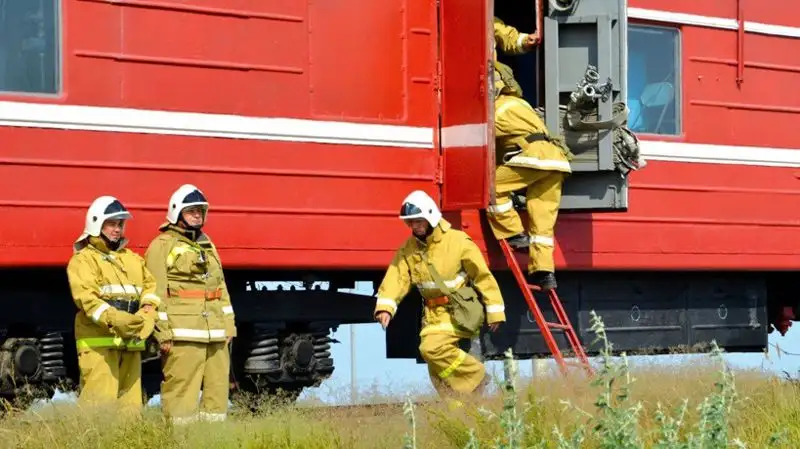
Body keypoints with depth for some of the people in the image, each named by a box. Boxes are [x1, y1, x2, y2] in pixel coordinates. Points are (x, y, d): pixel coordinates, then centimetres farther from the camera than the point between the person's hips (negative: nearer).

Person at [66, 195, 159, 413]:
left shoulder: (132, 259, 24)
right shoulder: (84, 260, 2)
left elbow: (150, 285, 17)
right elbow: (86, 297, -12)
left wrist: (148, 310, -6)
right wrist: (113, 319, -27)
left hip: (130, 342, 7)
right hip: (99, 342, -7)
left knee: (130, 402, 7)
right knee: (100, 402, -15)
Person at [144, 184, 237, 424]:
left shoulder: (207, 245, 22)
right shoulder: (162, 246, -1)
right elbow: (156, 293, -7)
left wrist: (228, 325, 15)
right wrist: (163, 333, -13)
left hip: (216, 334, 7)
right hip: (182, 334, -7)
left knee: (218, 389, 7)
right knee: (181, 390, -9)